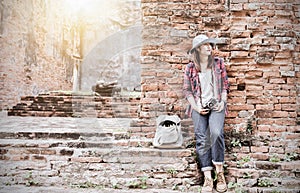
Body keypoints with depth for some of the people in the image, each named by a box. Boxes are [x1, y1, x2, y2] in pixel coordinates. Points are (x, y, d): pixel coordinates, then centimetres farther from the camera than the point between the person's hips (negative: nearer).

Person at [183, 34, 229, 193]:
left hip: (216, 105, 0)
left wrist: (223, 102, -2)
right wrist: (195, 106, -6)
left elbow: (225, 85, 12)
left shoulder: (218, 63, 10)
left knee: (216, 132, -26)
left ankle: (220, 172, -14)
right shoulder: (190, 67, 7)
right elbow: (187, 90, 7)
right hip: (198, 107, 1)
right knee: (201, 138, -12)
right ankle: (207, 178, -8)